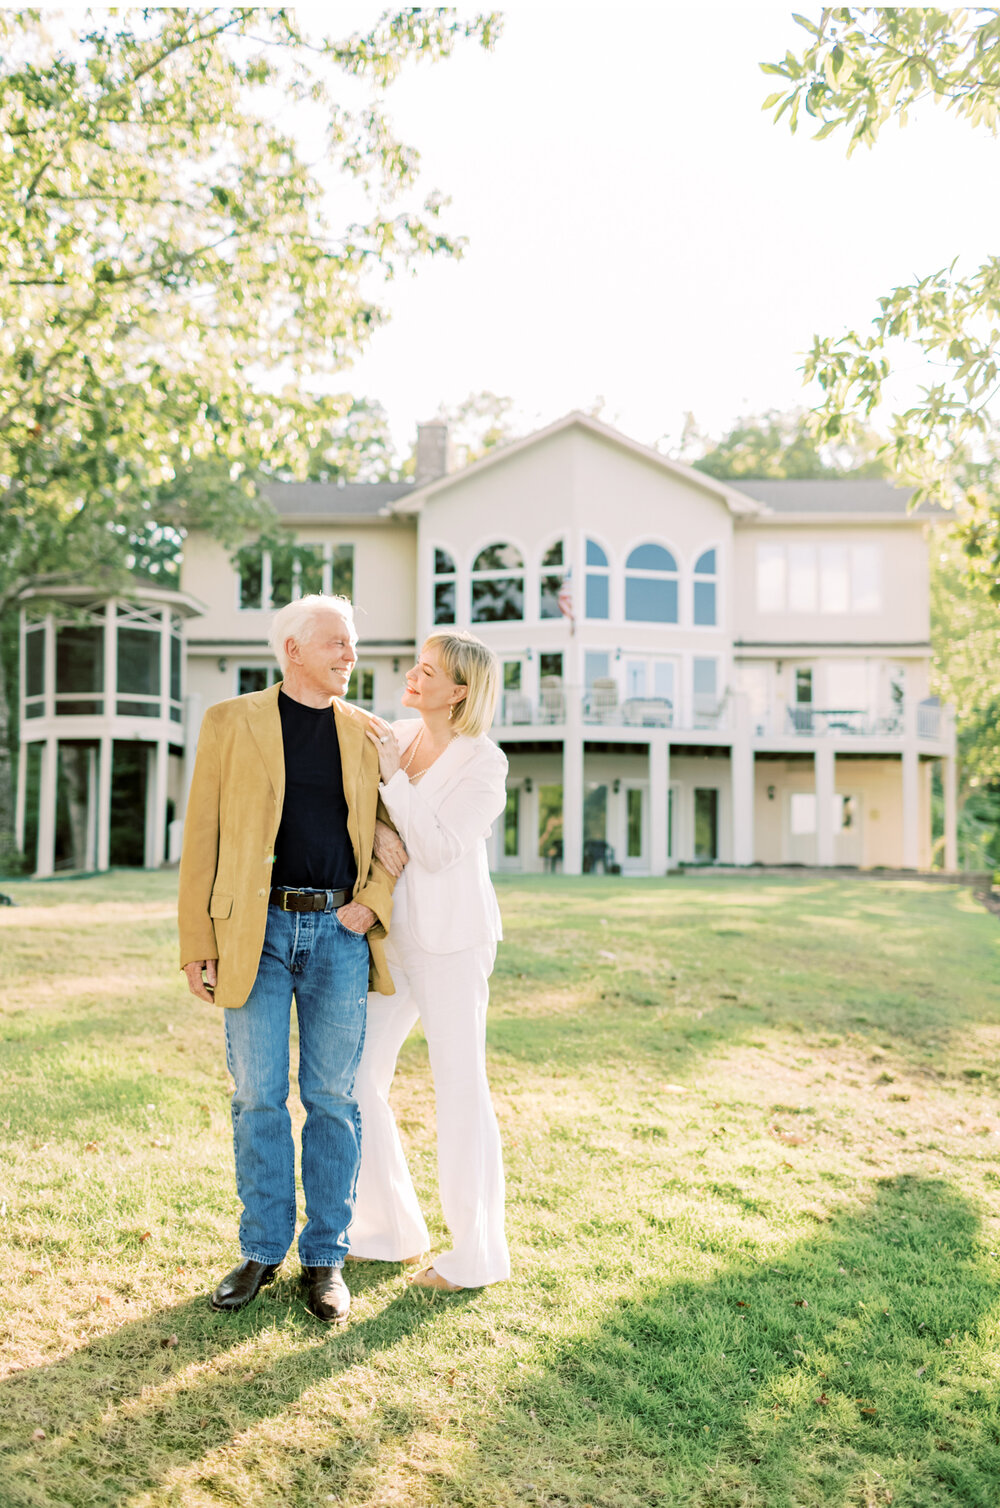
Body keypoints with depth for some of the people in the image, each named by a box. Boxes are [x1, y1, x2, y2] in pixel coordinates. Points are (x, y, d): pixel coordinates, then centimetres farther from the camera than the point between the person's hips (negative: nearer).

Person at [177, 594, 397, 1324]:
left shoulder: (367, 733, 9)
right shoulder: (230, 722, 3)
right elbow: (201, 839, 1)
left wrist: (374, 902, -5)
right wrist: (198, 947, -4)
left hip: (339, 932, 2)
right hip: (256, 931, -1)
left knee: (333, 1099, 6)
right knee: (258, 1097, 4)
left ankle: (326, 1257, 19)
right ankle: (262, 1250, 22)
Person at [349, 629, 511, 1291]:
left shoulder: (484, 763, -11)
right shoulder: (393, 737, 6)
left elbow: (438, 851, -18)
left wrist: (395, 774, -18)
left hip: (451, 938, -6)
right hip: (391, 932, 7)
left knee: (460, 1088, 1)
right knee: (358, 1079, 8)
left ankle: (478, 1253, 17)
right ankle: (390, 1229, 26)